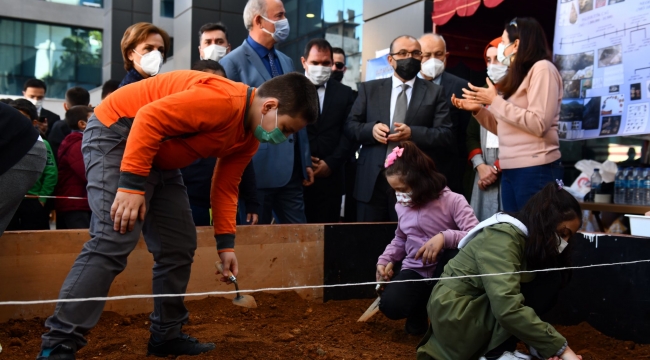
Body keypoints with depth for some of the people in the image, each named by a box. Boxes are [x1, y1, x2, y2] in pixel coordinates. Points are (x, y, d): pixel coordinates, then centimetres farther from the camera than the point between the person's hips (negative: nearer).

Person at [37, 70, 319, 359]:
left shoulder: (250, 137, 2)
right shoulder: (222, 100, -28)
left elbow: (225, 185, 9)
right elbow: (149, 118, -31)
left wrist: (226, 243, 4)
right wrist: (132, 186, -33)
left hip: (159, 159, 10)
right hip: (116, 133, -9)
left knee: (179, 246, 6)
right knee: (113, 241, -21)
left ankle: (166, 336, 19)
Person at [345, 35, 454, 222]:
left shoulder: (434, 92, 7)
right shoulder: (369, 89, 11)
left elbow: (447, 135, -1)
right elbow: (350, 126, 9)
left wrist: (413, 133, -17)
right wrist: (371, 129, -13)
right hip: (372, 181, 1)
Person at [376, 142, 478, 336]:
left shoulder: (453, 201, -13)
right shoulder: (402, 206, 5)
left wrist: (445, 238, -38)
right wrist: (384, 260, 5)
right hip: (415, 270, 4)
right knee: (390, 305, -26)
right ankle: (420, 307, 13)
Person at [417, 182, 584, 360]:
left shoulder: (528, 239, 8)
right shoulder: (502, 237, -20)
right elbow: (508, 309, -32)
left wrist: (548, 346, -11)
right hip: (456, 316, -9)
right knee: (547, 283, -14)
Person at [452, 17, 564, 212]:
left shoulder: (542, 68, -6)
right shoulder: (516, 76, 20)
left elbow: (538, 124, -17)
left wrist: (495, 101, -12)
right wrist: (477, 109, 7)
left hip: (535, 170, -8)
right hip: (510, 170, 8)